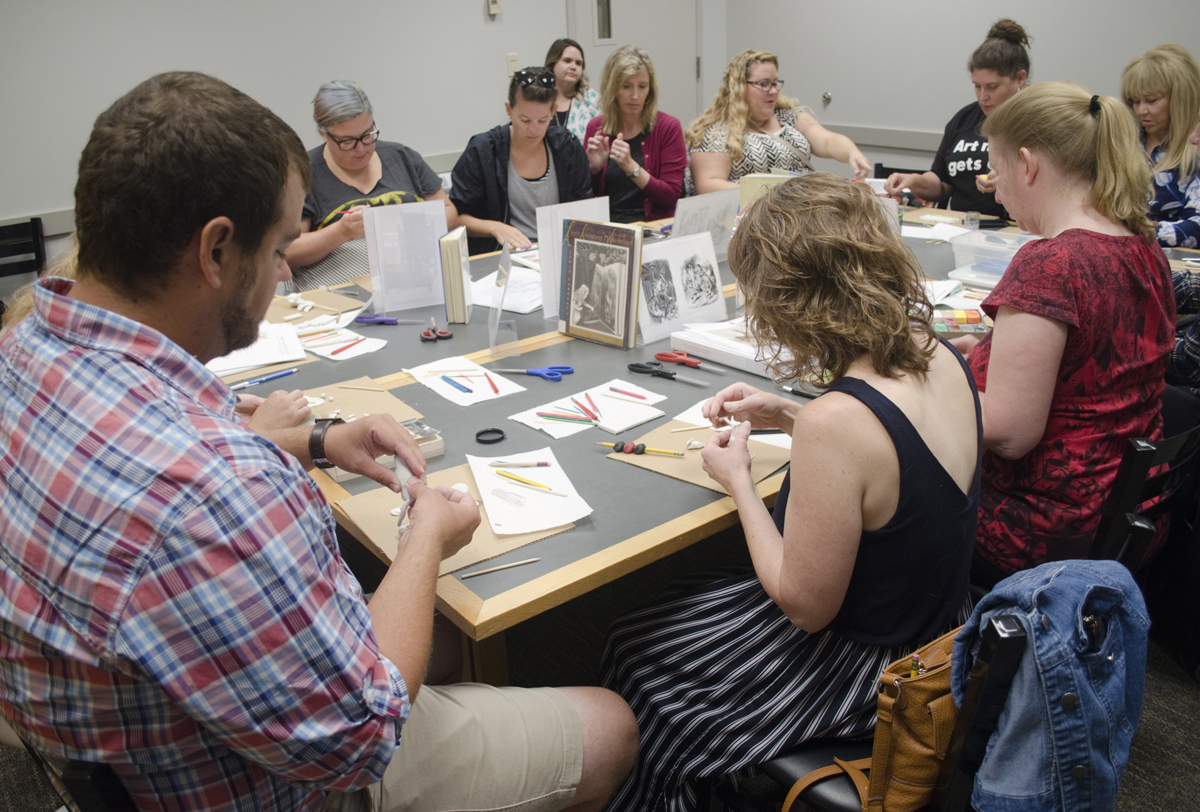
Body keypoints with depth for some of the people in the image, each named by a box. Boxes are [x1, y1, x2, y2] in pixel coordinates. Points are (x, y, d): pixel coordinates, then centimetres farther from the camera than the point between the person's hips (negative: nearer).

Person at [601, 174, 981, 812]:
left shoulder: (837, 421, -35)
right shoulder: (937, 356, -9)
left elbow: (806, 605, -24)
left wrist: (739, 483, -14)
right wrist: (788, 418, 6)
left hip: (863, 667, -8)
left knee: (634, 655, 14)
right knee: (685, 603, 25)